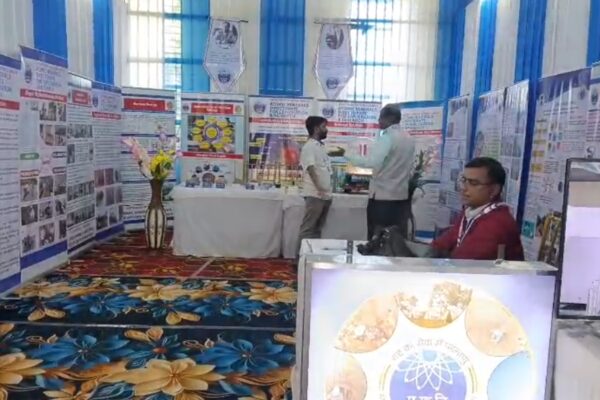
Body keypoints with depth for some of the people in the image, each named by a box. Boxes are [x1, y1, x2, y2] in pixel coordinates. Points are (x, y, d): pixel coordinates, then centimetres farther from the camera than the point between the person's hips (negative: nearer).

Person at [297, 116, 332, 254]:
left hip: (325, 194, 9)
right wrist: (319, 189, -29)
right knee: (308, 228, -4)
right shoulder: (309, 146, -10)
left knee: (317, 228, 13)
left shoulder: (321, 146, 17)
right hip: (315, 194, -9)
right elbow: (311, 169, -20)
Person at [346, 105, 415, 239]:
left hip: (383, 196, -7)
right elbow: (409, 167, 15)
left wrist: (347, 155, -15)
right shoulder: (409, 139, 10)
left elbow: (372, 162, -23)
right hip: (402, 196, 7)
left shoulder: (387, 137, -13)